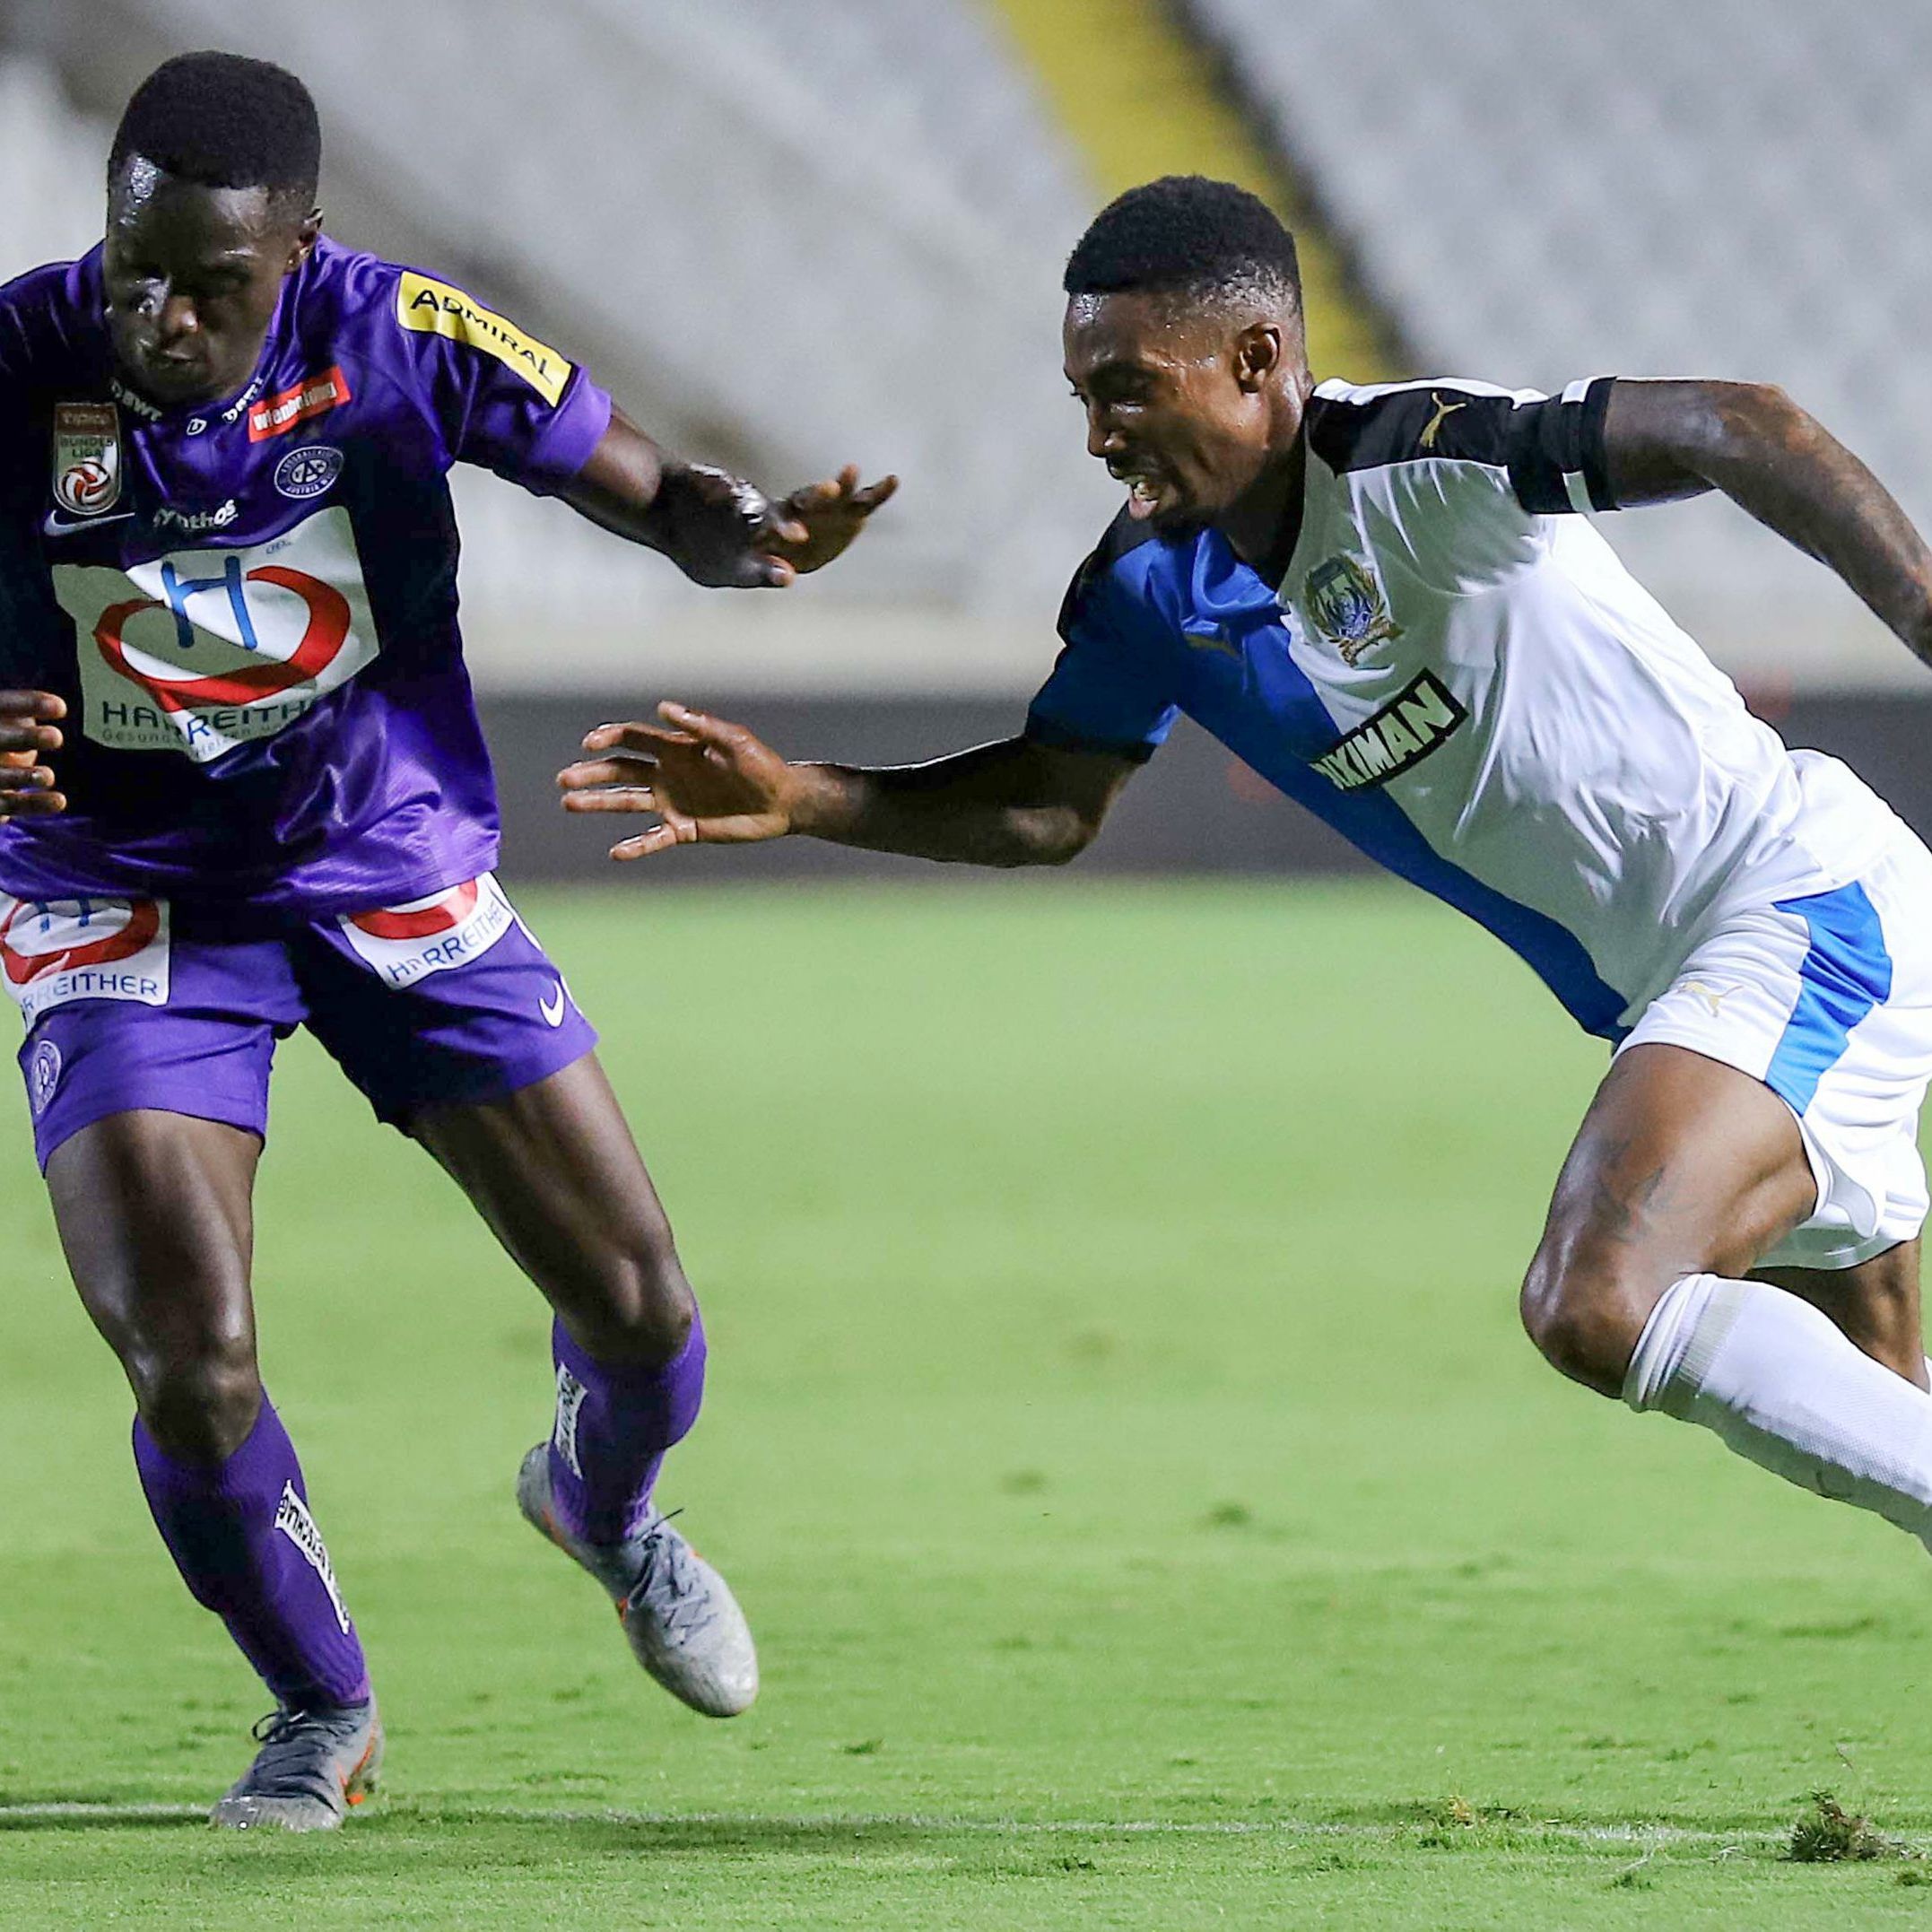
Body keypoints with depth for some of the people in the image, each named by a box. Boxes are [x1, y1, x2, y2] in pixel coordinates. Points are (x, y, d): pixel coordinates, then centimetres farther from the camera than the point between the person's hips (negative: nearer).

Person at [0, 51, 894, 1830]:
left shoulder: (402, 343, -17)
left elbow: (646, 491, -4)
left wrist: (753, 537, -28)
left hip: (400, 873, 2)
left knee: (640, 1312, 3)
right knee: (188, 1370, -17)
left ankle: (604, 1504, 42)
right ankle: (323, 1712, 13)